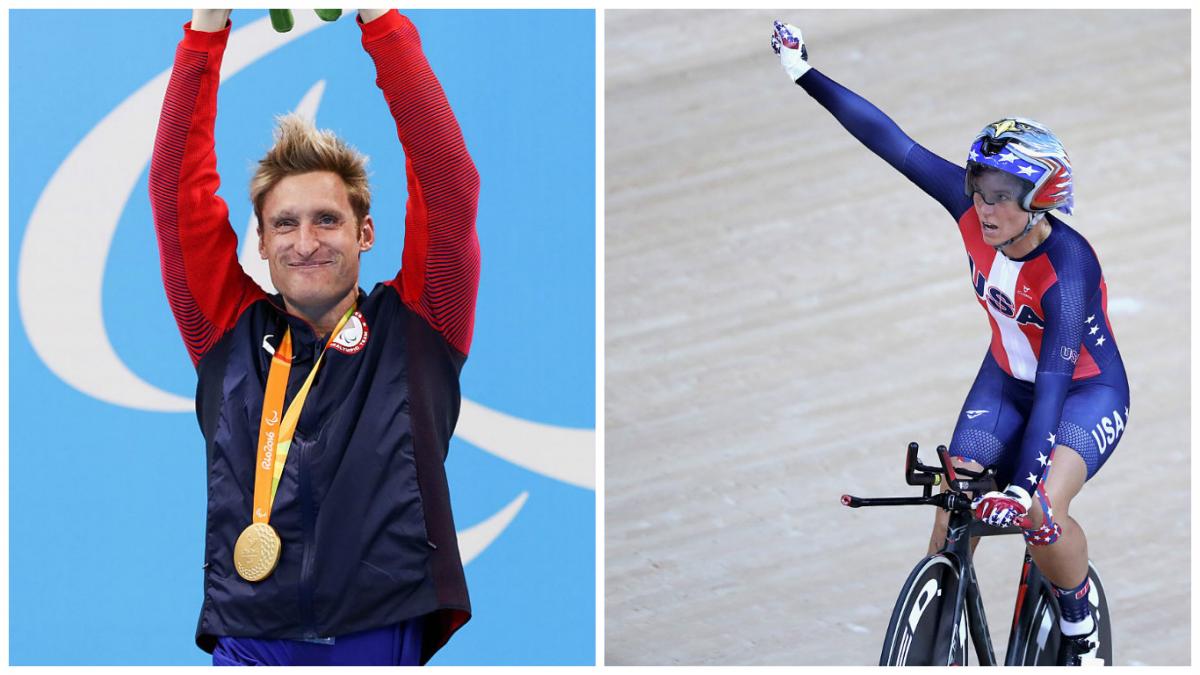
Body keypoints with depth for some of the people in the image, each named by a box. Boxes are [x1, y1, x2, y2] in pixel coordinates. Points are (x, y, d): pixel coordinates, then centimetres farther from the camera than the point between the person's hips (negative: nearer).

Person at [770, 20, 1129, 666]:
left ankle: (1079, 619, 0)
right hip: (1006, 380, 6)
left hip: (1086, 391, -6)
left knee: (1039, 514, -28)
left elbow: (1055, 380, -41)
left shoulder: (1068, 265, -34)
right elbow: (894, 144, -17)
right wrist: (807, 75, -18)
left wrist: (1026, 487, -51)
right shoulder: (974, 209, -20)